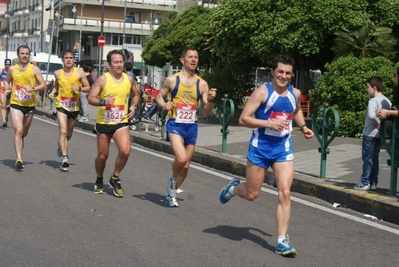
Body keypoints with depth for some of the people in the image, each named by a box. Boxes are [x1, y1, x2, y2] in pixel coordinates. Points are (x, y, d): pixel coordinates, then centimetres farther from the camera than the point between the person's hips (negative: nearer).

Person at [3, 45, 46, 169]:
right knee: (18, 130, -18)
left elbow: (43, 85, -3)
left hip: (30, 105, 1)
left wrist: (33, 89, -20)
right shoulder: (12, 69, 6)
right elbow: (6, 80, 24)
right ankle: (19, 159, -23)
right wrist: (7, 88, 4)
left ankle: (19, 157, 34)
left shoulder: (34, 69, 0)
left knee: (24, 133, 14)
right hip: (15, 104, -1)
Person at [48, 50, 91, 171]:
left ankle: (60, 147, 48)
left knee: (69, 134, 17)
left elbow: (88, 88, -2)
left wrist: (79, 88, -21)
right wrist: (52, 92, -1)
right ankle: (65, 158, -19)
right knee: (63, 131, -17)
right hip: (61, 106, -1)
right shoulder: (58, 73, 1)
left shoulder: (80, 73, -6)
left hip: (74, 107, 1)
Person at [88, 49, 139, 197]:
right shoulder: (102, 79, -9)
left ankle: (115, 178, 5)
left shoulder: (129, 79, 2)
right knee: (102, 155, 9)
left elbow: (135, 95, 20)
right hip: (103, 123, -2)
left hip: (121, 122, 2)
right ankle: (99, 180, 36)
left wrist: (133, 106, 1)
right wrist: (103, 102, -28)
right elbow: (91, 98, -10)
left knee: (125, 151, -19)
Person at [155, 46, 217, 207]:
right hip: (175, 125, -4)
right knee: (181, 158, -26)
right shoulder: (172, 80, -2)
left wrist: (210, 100, -14)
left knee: (186, 165, 10)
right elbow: (159, 97, 7)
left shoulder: (202, 84, 4)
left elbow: (207, 110, 6)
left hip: (192, 127, 4)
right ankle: (172, 177, 8)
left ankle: (172, 193, 32)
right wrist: (164, 105, -14)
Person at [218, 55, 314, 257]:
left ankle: (282, 241, -3)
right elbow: (243, 119, -16)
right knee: (251, 194, 7)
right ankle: (233, 187, 43)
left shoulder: (295, 94, 3)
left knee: (284, 194, -8)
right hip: (260, 147, -3)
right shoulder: (263, 92, -13)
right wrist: (269, 123, -26)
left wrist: (303, 127, 9)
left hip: (283, 149, 4)